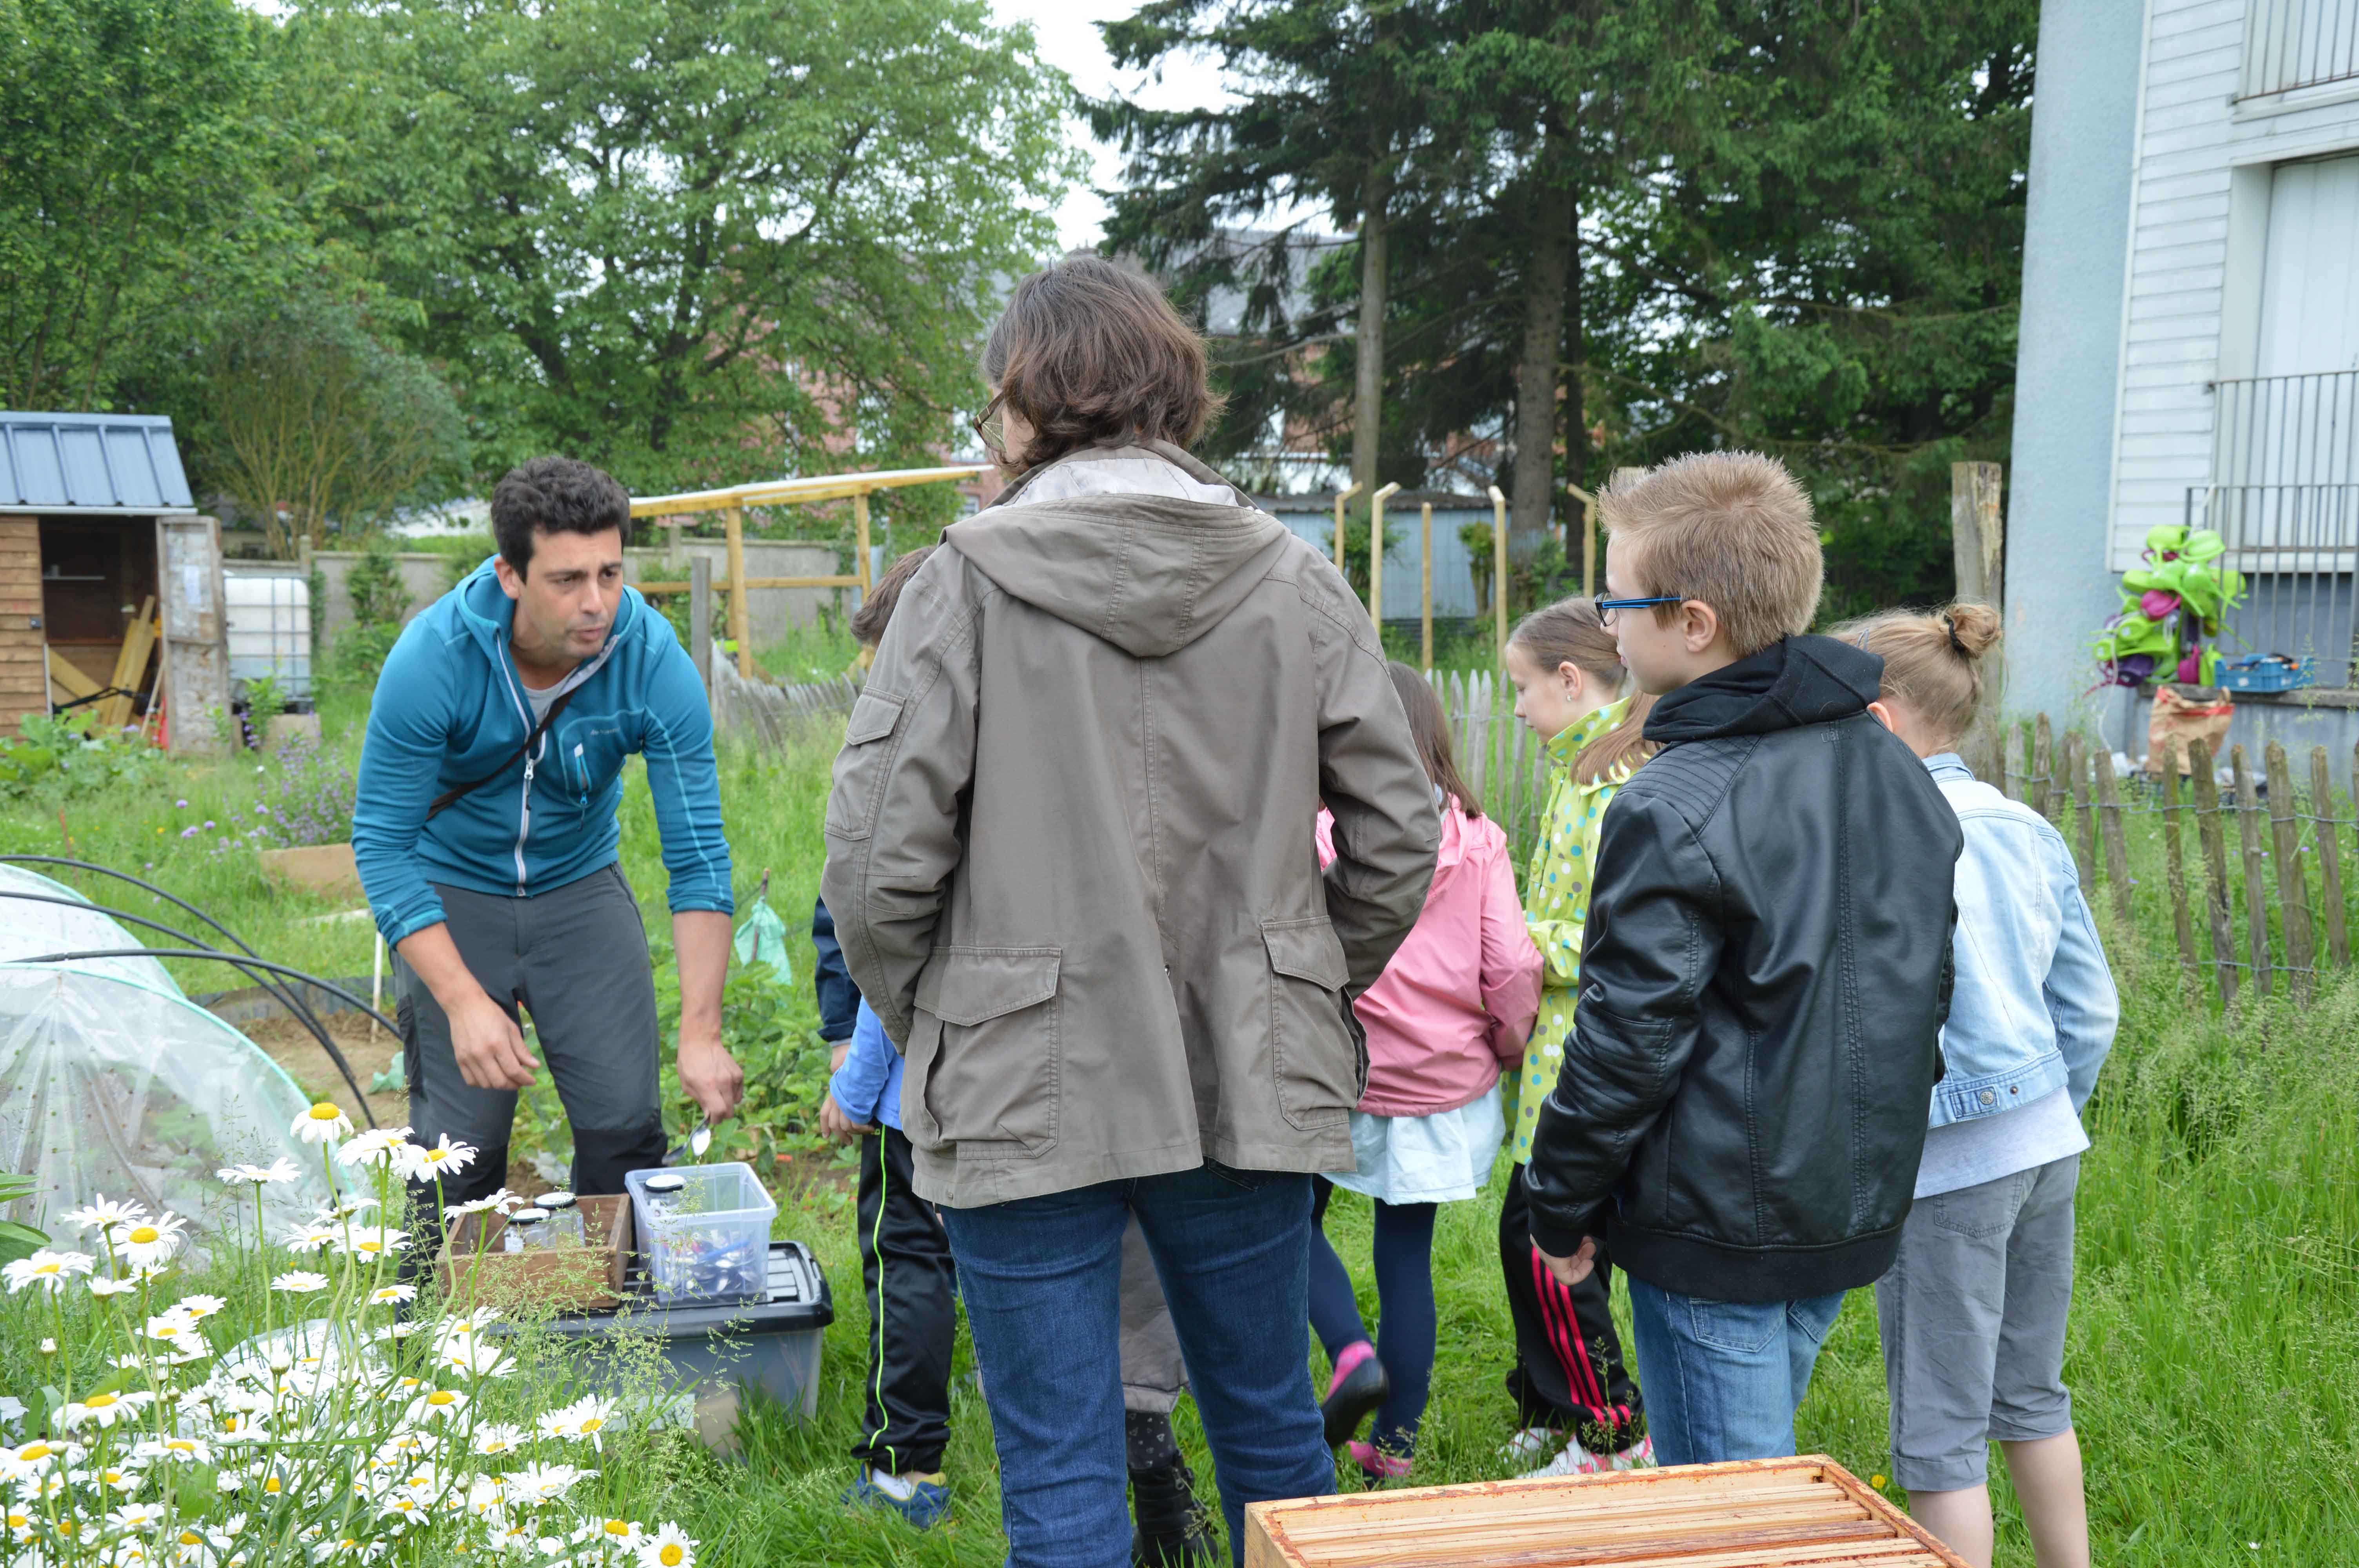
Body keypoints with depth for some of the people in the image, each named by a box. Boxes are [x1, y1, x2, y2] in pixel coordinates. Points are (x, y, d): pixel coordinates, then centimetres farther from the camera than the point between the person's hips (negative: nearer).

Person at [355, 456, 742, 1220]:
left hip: (581, 887, 2)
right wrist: (464, 1000, -30)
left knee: (625, 1127, -5)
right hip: (451, 893, -1)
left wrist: (701, 1033, -28)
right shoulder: (431, 659, -26)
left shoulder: (656, 662, -22)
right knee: (459, 1149, -6)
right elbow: (382, 843, -20)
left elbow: (698, 853, -20)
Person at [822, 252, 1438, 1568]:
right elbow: (1398, 835, 2)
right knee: (1276, 1438, 21)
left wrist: (932, 1025, 6)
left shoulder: (967, 583, -9)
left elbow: (879, 865, -12)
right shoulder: (1296, 582, 1)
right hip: (1250, 1080, 4)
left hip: (1028, 1095, -3)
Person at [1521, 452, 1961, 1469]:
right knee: (1760, 1460, 23)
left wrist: (1562, 1210, -5)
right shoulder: (1899, 773, 6)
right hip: (1857, 1211, 8)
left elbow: (1630, 1037, -18)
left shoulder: (1678, 808, -21)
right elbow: (1928, 990, 14)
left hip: (1718, 1230, -8)